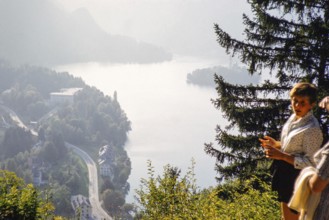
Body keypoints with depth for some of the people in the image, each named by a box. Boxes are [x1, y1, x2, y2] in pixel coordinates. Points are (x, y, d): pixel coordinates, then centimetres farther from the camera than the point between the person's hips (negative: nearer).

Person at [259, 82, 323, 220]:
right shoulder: (294, 118, 1)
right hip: (286, 173, 9)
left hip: (296, 176, -9)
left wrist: (281, 156, -28)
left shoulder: (312, 129, -26)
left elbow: (310, 162, -25)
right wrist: (276, 144, 0)